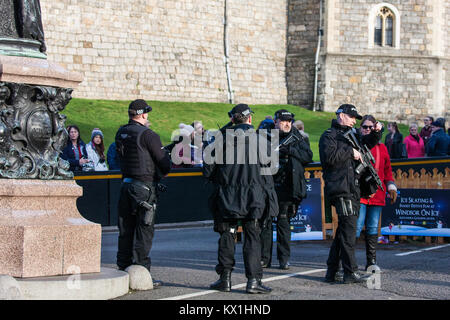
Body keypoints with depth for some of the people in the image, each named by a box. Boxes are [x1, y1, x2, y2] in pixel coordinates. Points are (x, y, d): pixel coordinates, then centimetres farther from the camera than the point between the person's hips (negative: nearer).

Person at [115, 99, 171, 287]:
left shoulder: (121, 133, 8)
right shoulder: (148, 135, -12)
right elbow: (165, 164, -10)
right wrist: (161, 174, 13)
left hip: (126, 185, 7)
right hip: (145, 187, -7)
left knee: (126, 231, 11)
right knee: (144, 232, -3)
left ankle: (123, 271, 16)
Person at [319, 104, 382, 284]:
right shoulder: (329, 136, -2)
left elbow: (367, 143, 39)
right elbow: (330, 156, -20)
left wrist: (376, 132, 20)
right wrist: (350, 152, -12)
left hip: (352, 190, 9)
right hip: (340, 189, -9)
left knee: (344, 231, 10)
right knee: (348, 229, -13)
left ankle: (331, 272, 16)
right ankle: (350, 272, -13)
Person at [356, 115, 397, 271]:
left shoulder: (381, 148, 17)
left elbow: (387, 169, 22)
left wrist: (391, 187, 10)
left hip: (377, 194, 5)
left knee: (373, 228, 7)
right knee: (357, 226, -11)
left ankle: (371, 261, 12)